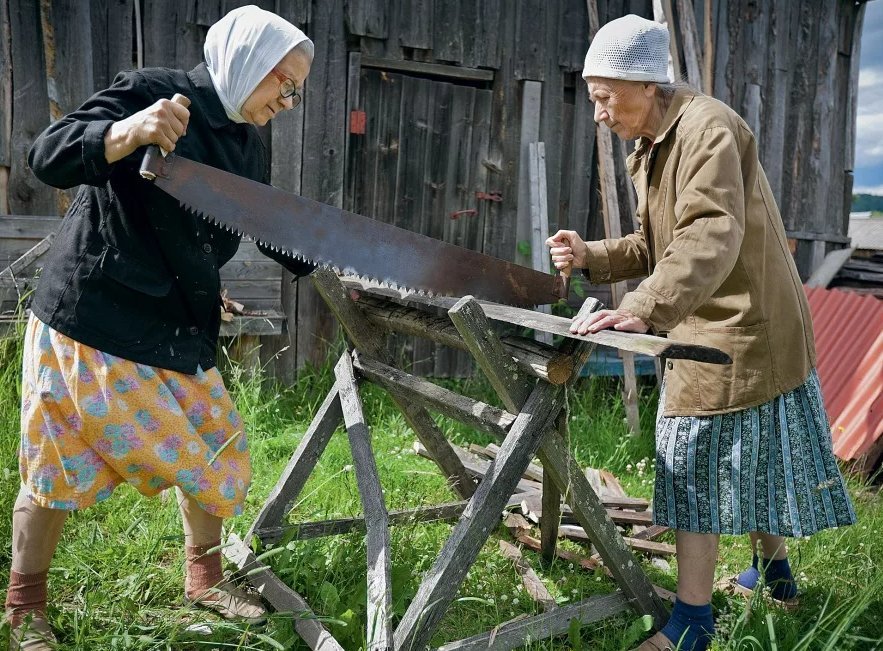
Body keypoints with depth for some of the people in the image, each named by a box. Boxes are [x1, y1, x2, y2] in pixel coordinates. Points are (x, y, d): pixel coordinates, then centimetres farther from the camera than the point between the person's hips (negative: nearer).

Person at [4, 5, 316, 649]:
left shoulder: (248, 147, 9)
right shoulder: (153, 91, -13)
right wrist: (128, 131, -39)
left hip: (181, 332, 7)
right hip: (88, 320, -7)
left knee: (216, 454, 11)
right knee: (59, 469, 4)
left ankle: (205, 578, 33)